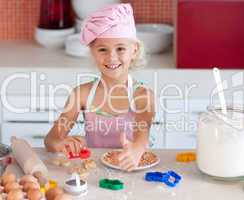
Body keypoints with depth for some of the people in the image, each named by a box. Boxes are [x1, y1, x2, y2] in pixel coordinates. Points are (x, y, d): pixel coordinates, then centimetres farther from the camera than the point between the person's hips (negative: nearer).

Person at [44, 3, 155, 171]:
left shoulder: (143, 95, -6)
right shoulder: (82, 93, -1)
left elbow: (142, 133, -24)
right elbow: (51, 138, -5)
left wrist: (135, 150, -47)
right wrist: (59, 143, -30)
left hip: (130, 171, -2)